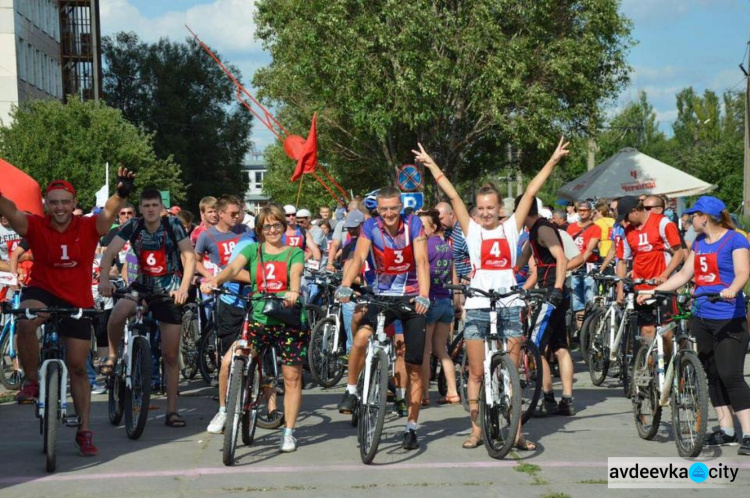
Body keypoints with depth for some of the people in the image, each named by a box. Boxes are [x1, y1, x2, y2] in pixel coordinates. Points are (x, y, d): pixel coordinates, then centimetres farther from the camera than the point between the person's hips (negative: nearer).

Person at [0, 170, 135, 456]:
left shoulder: (89, 227, -10)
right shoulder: (35, 227, -11)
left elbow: (109, 212, -28)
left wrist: (122, 193, -49)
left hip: (77, 302, 1)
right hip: (42, 291, -1)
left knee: (78, 368, 7)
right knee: (26, 322, -36)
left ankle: (84, 432, 19)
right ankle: (32, 381, -13)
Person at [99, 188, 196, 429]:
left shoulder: (173, 225, -11)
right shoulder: (133, 227, -7)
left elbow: (189, 256, -19)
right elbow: (109, 253, -16)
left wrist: (184, 287, -32)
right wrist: (104, 279, -33)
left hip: (169, 292, -1)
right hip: (143, 287, 1)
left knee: (170, 355, 1)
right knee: (118, 312, -32)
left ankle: (172, 410, 11)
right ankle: (112, 356, -5)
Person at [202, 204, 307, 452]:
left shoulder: (294, 253, 6)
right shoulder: (253, 250, 10)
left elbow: (295, 275, -15)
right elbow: (233, 268, -9)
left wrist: (293, 291, -38)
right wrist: (214, 281, -30)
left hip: (289, 320, -1)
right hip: (259, 318, 1)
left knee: (292, 376, 0)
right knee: (229, 361, -16)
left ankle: (289, 432, 13)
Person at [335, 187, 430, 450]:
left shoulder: (414, 224, -11)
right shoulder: (370, 227, -8)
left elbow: (422, 261, -20)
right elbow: (358, 258, -20)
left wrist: (423, 296, -35)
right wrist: (345, 286, -39)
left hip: (412, 299, 0)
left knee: (414, 368, 2)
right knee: (361, 338, -30)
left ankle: (411, 428, 14)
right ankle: (351, 391, -7)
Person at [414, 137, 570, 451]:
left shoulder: (511, 228, 7)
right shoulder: (472, 230, 5)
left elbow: (531, 192, 4)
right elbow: (452, 195, 3)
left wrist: (553, 161, 4)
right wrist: (431, 165, 3)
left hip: (509, 307, 0)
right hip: (478, 307, 0)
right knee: (476, 373, 4)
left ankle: (516, 433, 7)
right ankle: (476, 430, 13)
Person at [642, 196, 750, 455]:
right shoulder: (699, 242, 14)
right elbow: (684, 274, 17)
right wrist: (654, 290, 11)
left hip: (729, 319, -8)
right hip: (701, 317, 8)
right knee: (712, 375, 10)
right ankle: (726, 429, 20)